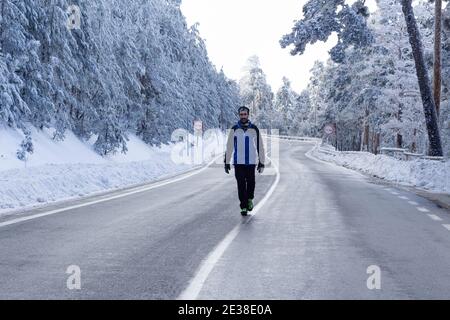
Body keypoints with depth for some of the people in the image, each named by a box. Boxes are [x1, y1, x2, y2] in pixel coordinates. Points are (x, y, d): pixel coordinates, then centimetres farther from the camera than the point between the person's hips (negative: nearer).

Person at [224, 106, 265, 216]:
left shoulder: (254, 129, 4)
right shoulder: (234, 129, 3)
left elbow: (260, 146, 7)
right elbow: (229, 147, 6)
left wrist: (261, 162, 3)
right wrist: (227, 163, 2)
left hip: (251, 162, 0)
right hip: (238, 162, 0)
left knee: (251, 183, 2)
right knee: (241, 185, -2)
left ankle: (249, 199, 29)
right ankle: (243, 206, 6)